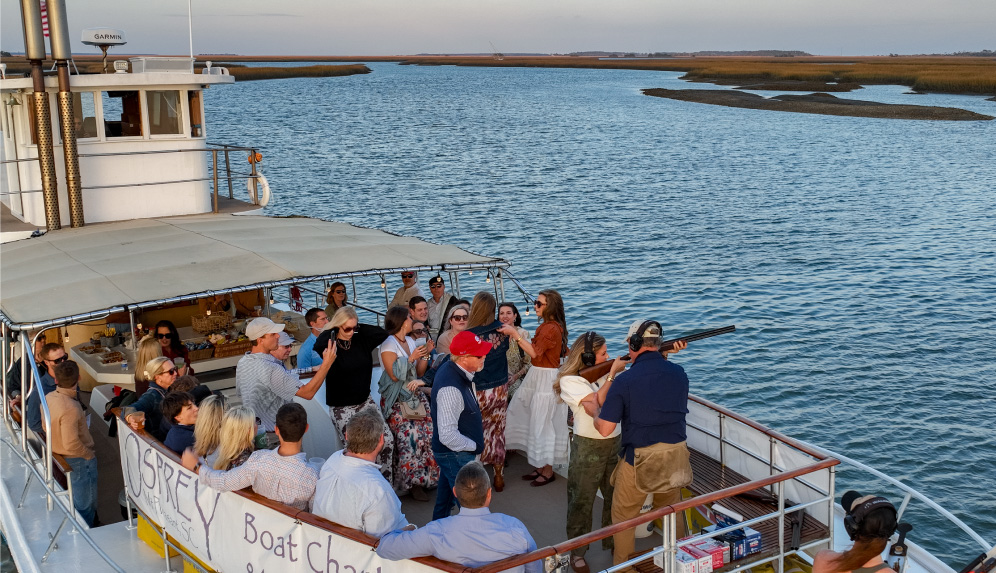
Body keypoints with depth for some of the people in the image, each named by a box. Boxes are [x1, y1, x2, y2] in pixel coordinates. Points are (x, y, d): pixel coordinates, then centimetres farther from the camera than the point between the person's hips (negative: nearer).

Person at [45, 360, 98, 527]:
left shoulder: (48, 398, -7)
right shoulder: (71, 408, -32)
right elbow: (71, 444, -31)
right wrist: (89, 455, -15)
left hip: (60, 455, 8)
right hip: (79, 460, -8)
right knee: (85, 503, 9)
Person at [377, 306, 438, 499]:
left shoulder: (410, 341, 13)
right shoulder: (388, 344, -9)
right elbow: (394, 374, -17)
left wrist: (426, 355, 3)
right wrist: (411, 358, -20)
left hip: (414, 395, 7)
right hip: (397, 401, -7)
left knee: (428, 433, -3)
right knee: (410, 438, -13)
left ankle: (424, 477, 8)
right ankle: (413, 483, -3)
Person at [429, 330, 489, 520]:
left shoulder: (450, 368, -1)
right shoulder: (451, 388, -32)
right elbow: (448, 435, -32)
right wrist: (474, 445, -17)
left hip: (450, 453, 10)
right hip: (455, 455, -10)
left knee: (445, 499, 26)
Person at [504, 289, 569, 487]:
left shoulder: (551, 328, -19)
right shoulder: (547, 326, 12)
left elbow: (534, 353, -25)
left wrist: (514, 333, -26)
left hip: (546, 379, -10)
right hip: (538, 377, 10)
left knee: (543, 424, -2)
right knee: (537, 423, 14)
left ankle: (548, 471, 8)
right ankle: (541, 467, 22)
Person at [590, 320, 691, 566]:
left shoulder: (624, 380, -15)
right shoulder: (678, 373, -2)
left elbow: (605, 429, -14)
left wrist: (594, 409, 7)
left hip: (638, 460, -5)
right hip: (675, 456, 5)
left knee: (623, 517, 15)